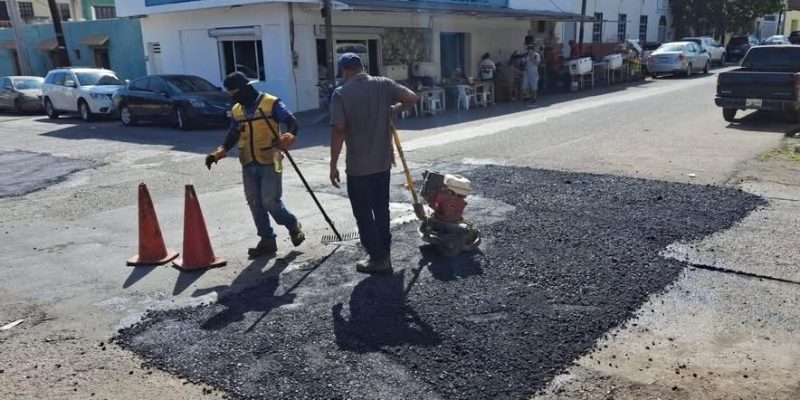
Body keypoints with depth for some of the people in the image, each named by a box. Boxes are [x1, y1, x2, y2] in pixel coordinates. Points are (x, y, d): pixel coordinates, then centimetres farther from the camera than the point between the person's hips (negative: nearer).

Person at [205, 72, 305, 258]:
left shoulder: (271, 103, -9)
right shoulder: (236, 110, 10)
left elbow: (292, 123, -13)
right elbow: (233, 135, 18)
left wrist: (290, 136, -34)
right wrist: (221, 151, 2)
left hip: (269, 163, -6)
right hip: (248, 165, 6)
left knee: (270, 201, -9)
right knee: (255, 204, 6)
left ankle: (294, 226, 16)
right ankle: (267, 240, 17)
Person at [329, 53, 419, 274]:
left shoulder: (341, 93, -11)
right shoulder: (383, 84, 1)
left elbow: (338, 130, -17)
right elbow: (412, 98, -3)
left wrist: (333, 165, -12)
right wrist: (395, 110, 16)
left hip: (358, 166, -5)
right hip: (383, 162, 5)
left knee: (363, 214, 7)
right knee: (382, 209, 18)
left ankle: (378, 258, 12)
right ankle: (384, 253, 27)